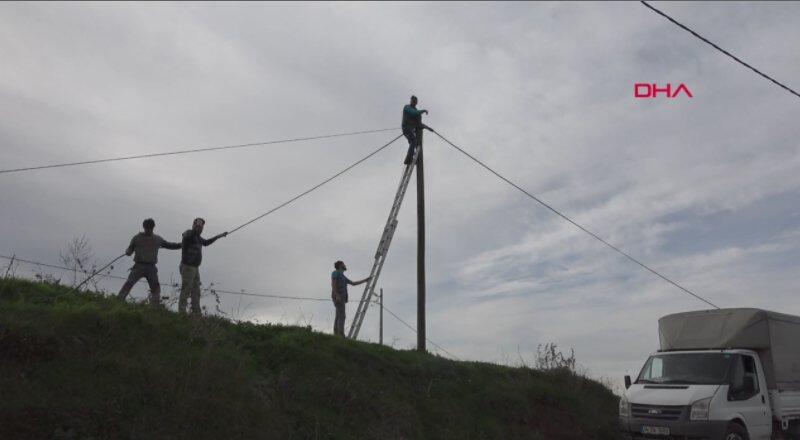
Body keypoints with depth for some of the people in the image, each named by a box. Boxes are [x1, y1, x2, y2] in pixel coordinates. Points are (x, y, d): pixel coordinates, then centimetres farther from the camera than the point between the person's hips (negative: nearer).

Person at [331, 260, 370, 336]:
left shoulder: (343, 277, 28)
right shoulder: (336, 272, 0)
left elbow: (353, 283, 33)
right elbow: (333, 284, -13)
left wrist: (365, 280, 33)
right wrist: (337, 295, -24)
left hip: (341, 298, 10)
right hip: (338, 297, -10)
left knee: (338, 317, 2)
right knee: (341, 316, -16)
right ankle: (341, 336, -22)